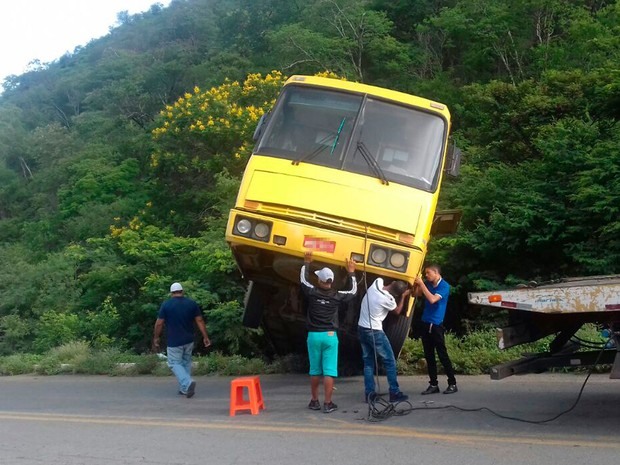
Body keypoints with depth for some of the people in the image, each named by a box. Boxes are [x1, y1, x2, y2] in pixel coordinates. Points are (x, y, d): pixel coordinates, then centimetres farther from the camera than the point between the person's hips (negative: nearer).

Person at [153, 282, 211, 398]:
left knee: (175, 364, 2)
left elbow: (159, 324, -5)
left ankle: (188, 383, -20)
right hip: (189, 340, 4)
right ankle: (184, 388, 19)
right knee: (186, 362, 17)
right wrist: (205, 337, 5)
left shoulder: (166, 305, -7)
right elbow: (200, 321, 0)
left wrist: (156, 338, 7)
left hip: (174, 342, -4)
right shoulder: (192, 303, 1)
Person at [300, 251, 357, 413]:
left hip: (314, 335, 1)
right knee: (329, 371, -2)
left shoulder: (312, 292, -5)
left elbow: (303, 280, 14)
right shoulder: (337, 296, -4)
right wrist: (351, 273, 21)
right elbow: (353, 291, 14)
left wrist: (306, 263, 24)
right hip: (330, 336, -1)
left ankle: (314, 401, 18)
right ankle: (327, 403, -4)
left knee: (315, 370, 12)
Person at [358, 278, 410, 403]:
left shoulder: (377, 282, -6)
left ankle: (369, 393, 8)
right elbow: (397, 311, 0)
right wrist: (403, 297, 8)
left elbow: (381, 278, 21)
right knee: (390, 361, 2)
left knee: (368, 362, 11)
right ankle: (394, 393, 2)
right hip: (374, 331, -8)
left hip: (362, 328, 8)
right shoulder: (388, 299, -22)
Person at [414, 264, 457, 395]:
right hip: (425, 324, 6)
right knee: (429, 356, 7)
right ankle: (433, 384, 11)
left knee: (442, 355, -5)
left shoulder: (444, 286, -10)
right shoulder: (427, 284, 8)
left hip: (436, 325, -6)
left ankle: (452, 383, 3)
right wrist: (417, 284, 0)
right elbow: (417, 294, 17)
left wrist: (421, 284, -19)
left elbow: (432, 299, -23)